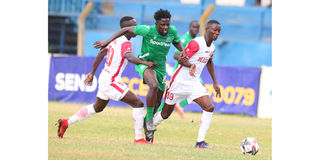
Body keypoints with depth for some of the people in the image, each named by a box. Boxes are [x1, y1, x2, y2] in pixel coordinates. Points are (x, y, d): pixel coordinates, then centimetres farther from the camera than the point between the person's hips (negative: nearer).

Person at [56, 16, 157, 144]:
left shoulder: (116, 40, 11)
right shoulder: (125, 43, -17)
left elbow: (101, 53, 21)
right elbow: (130, 57, -38)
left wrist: (92, 73, 29)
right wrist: (144, 62, -51)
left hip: (104, 78, 10)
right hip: (111, 81, -10)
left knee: (97, 107, 29)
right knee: (138, 104, -9)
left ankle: (66, 122, 32)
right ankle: (139, 138, -10)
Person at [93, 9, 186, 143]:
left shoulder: (172, 31, -9)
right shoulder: (148, 30, -21)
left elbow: (177, 42, 14)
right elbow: (126, 30, -11)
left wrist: (183, 51, -9)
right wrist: (107, 41, -15)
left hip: (160, 67, 5)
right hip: (144, 63, -5)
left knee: (157, 103, 10)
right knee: (154, 85, -36)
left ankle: (146, 125, 35)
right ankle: (149, 119, -23)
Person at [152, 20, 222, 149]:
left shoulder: (212, 48, 6)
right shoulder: (196, 43, -18)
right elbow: (181, 59, -18)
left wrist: (215, 82, 23)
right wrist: (190, 65, -40)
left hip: (194, 83, 6)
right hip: (179, 82, -6)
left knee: (209, 107, -16)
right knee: (166, 113, 6)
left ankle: (200, 142, -14)